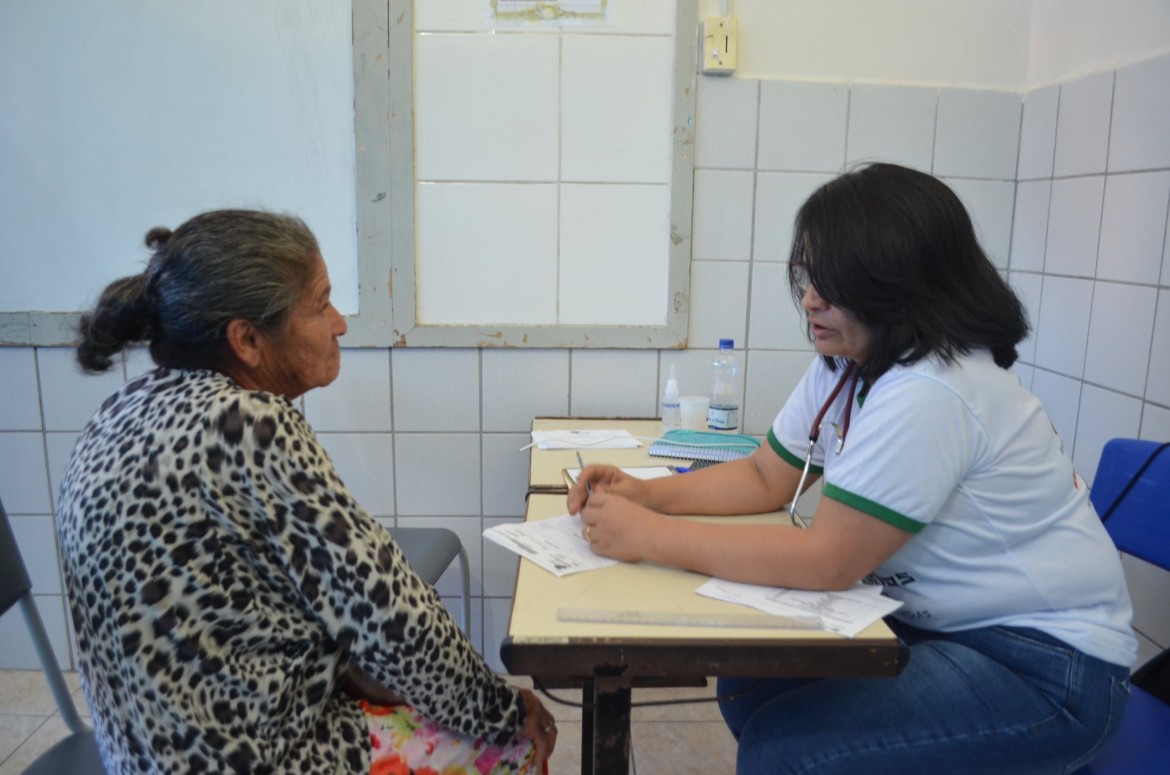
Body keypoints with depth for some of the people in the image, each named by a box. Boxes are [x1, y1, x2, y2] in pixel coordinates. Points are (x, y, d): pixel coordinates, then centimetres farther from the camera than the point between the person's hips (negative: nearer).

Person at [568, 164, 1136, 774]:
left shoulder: (930, 392, -27)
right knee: (747, 687, 3)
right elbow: (764, 478, 6)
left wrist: (651, 537, -25)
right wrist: (648, 494, -9)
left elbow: (829, 560, -28)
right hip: (935, 625, 8)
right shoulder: (842, 367, 1)